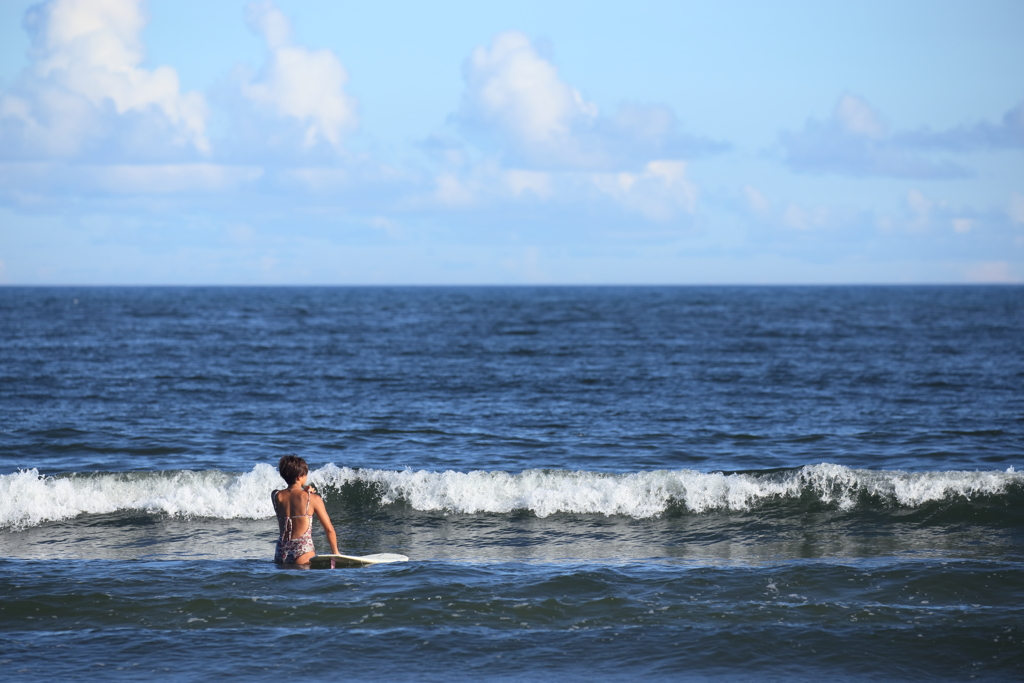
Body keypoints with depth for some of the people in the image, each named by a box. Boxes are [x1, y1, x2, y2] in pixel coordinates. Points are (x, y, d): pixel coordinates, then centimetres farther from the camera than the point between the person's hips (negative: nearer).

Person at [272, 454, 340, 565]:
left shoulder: (276, 496, 6)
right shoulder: (313, 499, -2)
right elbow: (329, 529, 4)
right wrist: (335, 552, 17)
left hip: (280, 553, 4)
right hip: (303, 553, -4)